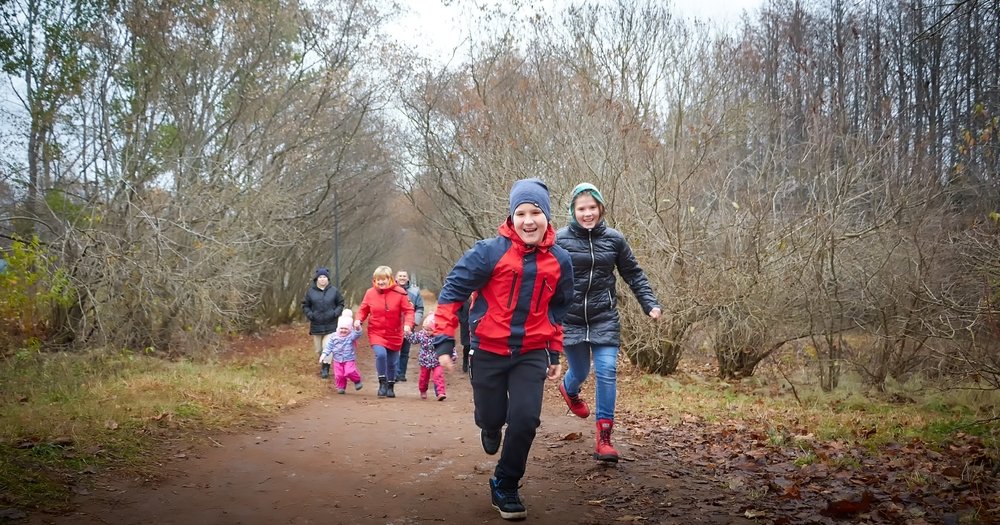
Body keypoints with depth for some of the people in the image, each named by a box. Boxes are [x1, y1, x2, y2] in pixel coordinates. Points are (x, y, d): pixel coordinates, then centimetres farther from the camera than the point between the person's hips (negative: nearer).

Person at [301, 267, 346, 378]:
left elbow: (340, 304, 8)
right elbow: (305, 306, 7)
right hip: (316, 325, 2)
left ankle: (325, 369, 1)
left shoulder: (334, 290, -1)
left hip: (330, 325, -2)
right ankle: (322, 364, 31)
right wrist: (310, 315, -8)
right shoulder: (311, 291, 0)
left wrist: (336, 313, -8)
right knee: (318, 349, 10)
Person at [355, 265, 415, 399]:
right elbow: (363, 309, 6)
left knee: (392, 362, 12)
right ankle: (382, 383, -7)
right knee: (381, 354, -26)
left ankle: (391, 386, 35)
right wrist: (358, 319, -13)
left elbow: (408, 310, -8)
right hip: (376, 333, 0)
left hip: (394, 334, 0)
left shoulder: (399, 293, -11)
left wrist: (408, 324, -25)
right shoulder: (370, 293, -5)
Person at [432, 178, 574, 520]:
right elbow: (453, 291, -10)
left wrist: (555, 354, 14)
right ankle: (491, 428, 50)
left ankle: (505, 487, 10)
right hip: (489, 352, -2)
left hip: (532, 354, 2)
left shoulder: (559, 261, -3)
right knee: (491, 418, 9)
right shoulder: (490, 252, -15)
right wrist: (444, 342, -14)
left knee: (526, 419, -11)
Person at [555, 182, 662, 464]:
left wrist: (650, 304, 0)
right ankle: (569, 389, 52)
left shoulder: (614, 239, 0)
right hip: (570, 319, -1)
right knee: (579, 371, 13)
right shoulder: (560, 239, -6)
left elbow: (634, 274, 8)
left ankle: (604, 437, -3)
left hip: (605, 319, 1)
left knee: (607, 372, -10)